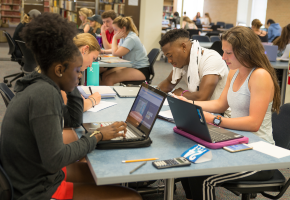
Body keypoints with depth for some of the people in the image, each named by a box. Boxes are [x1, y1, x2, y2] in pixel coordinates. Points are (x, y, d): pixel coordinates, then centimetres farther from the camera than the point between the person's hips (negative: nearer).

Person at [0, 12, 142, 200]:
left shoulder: (39, 87, 4)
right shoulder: (44, 94, -25)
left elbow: (75, 120, 15)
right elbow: (54, 159, -28)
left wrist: (71, 82, 7)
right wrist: (97, 136, -16)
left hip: (36, 175, 10)